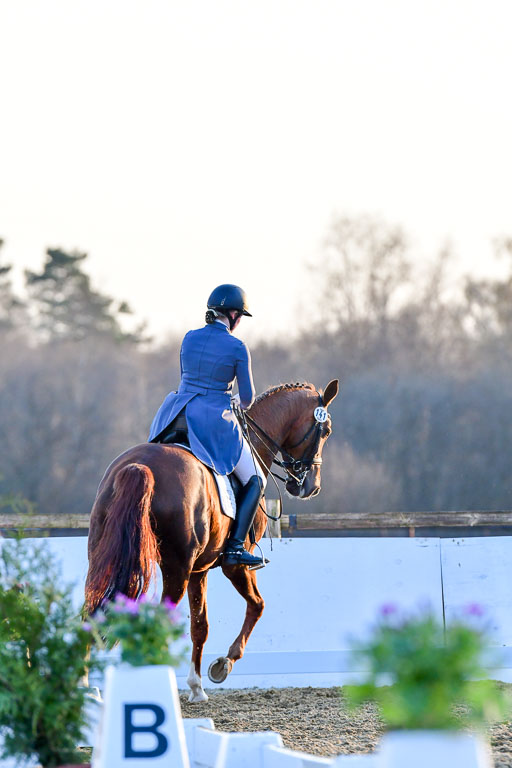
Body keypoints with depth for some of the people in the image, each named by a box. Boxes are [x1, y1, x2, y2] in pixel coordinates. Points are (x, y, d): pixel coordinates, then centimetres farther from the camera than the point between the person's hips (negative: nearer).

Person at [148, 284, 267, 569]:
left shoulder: (190, 338, 6)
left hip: (180, 414, 5)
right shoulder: (237, 348, -8)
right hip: (215, 420, -5)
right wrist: (243, 403, 23)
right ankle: (235, 547, -3)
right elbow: (248, 397, -3)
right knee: (255, 481, 10)